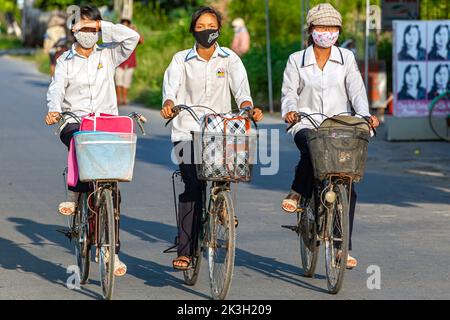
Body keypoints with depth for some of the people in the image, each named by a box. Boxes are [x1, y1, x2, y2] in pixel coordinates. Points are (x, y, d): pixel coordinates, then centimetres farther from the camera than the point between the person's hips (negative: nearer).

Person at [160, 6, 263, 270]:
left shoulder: (229, 59, 8)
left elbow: (241, 88, -6)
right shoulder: (181, 60, 8)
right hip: (187, 131, -1)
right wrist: (168, 104, -30)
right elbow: (171, 86, -7)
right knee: (192, 184, -18)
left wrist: (247, 107, -28)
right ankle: (185, 251, -18)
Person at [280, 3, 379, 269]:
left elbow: (356, 90, 0)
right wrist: (290, 110, -19)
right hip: (307, 125, -2)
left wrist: (366, 115, -18)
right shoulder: (297, 61, 9)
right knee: (312, 151, -40)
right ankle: (297, 193, -15)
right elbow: (289, 92, 3)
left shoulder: (347, 58, 10)